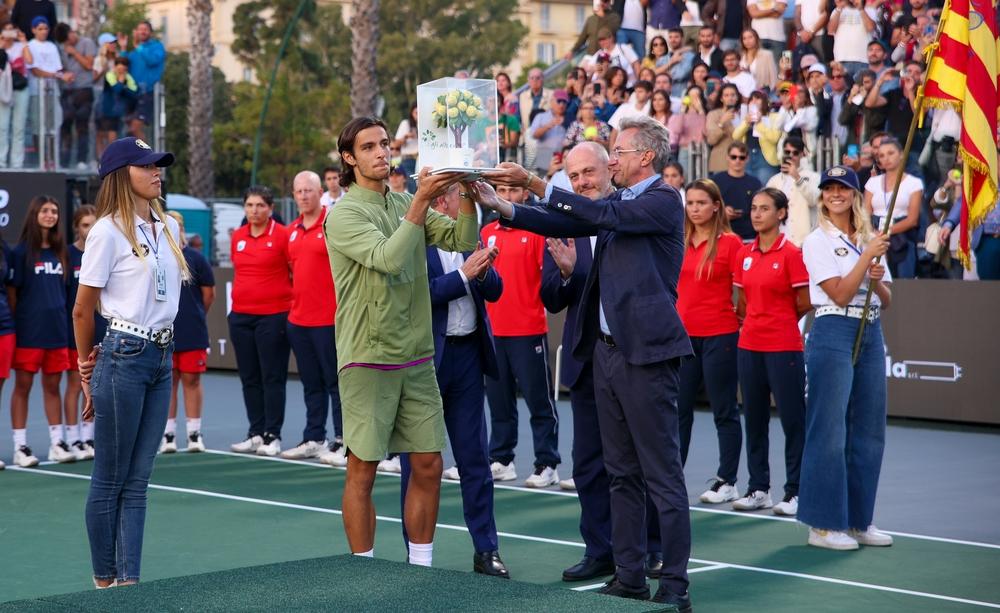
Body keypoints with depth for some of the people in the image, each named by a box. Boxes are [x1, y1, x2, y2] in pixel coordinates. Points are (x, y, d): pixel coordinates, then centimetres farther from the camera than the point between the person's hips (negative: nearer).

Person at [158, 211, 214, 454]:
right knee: (167, 381, 5)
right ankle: (168, 434, 11)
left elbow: (209, 294, 7)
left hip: (193, 333, 0)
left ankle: (194, 433, 9)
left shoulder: (195, 258, 1)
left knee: (192, 380, 4)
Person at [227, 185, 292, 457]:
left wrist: (292, 304, -1)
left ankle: (272, 436, 2)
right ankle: (256, 433, 16)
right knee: (249, 378, 9)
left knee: (273, 378, -2)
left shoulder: (282, 235, -7)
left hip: (274, 315, -6)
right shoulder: (237, 237, 9)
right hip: (241, 315, 6)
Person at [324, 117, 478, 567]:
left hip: (417, 358, 6)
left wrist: (465, 191, -13)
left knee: (428, 466, 7)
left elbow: (463, 240, 1)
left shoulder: (407, 205, 10)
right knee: (363, 470, 0)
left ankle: (421, 567, 17)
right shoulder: (344, 214, -8)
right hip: (367, 359, -6)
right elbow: (388, 258, -23)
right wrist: (421, 200, -25)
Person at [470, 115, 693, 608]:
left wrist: (535, 184, -22)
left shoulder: (663, 201, -9)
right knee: (622, 473, 11)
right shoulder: (619, 203, 16)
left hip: (645, 351, -9)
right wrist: (502, 206, -6)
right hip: (606, 349, 9)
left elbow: (604, 215, -22)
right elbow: (569, 224, 6)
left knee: (662, 474, -5)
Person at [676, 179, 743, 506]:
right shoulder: (680, 243, 9)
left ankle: (726, 482, 9)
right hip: (684, 335, 5)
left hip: (719, 337, -5)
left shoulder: (730, 242, -7)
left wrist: (740, 320, -6)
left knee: (724, 411, 2)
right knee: (678, 409, 9)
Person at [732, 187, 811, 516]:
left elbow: (805, 303, -4)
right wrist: (758, 322, 8)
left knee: (792, 418, -1)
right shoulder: (744, 254, 9)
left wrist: (778, 321, 9)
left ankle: (795, 491, 6)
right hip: (750, 345, 6)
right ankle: (758, 488, 18)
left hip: (784, 346, -6)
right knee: (754, 417, 9)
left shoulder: (791, 253, -7)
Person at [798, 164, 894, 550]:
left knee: (869, 430, 7)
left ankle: (859, 520, 16)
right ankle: (823, 524, -2)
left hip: (871, 334, 6)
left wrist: (878, 281, -6)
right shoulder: (818, 241, -2)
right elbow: (840, 294, -12)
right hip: (834, 333, -6)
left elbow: (886, 300, 15)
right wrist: (867, 256, -13)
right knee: (829, 431, -6)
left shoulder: (870, 239, 15)